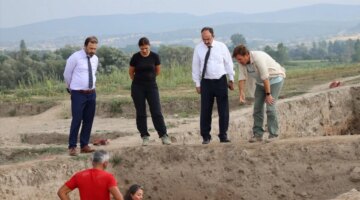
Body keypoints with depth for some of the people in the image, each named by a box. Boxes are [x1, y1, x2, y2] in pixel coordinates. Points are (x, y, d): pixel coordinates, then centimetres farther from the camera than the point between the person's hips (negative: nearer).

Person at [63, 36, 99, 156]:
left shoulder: (95, 59, 7)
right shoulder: (75, 57, -11)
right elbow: (67, 74, 0)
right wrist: (71, 88, 11)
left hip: (91, 93, 6)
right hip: (78, 94, -6)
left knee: (88, 121, 7)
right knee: (77, 120, -8)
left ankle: (84, 145, 15)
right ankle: (72, 147, -2)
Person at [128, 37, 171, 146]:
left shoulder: (155, 57, -6)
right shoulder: (135, 57, -7)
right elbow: (131, 72, 9)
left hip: (151, 86, 0)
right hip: (138, 88, 0)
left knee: (157, 112, -4)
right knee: (141, 113, 3)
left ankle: (163, 136, -1)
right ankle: (145, 137, 9)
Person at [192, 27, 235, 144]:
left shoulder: (221, 46, 0)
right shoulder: (198, 49, 0)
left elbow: (228, 63, 6)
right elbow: (195, 67, 5)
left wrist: (231, 79, 6)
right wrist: (197, 84, 3)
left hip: (221, 81, 0)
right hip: (206, 82, 0)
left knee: (223, 110, 1)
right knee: (205, 110, 0)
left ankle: (223, 136, 9)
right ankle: (206, 137, 9)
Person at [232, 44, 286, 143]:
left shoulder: (258, 58, -33)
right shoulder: (242, 63, -10)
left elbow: (265, 78, -31)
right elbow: (242, 78, -9)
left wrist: (268, 94, -28)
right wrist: (241, 94, -17)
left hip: (274, 78, -7)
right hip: (260, 82, 7)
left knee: (270, 106, -15)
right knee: (257, 107, 1)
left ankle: (273, 134, -8)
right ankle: (258, 134, 5)